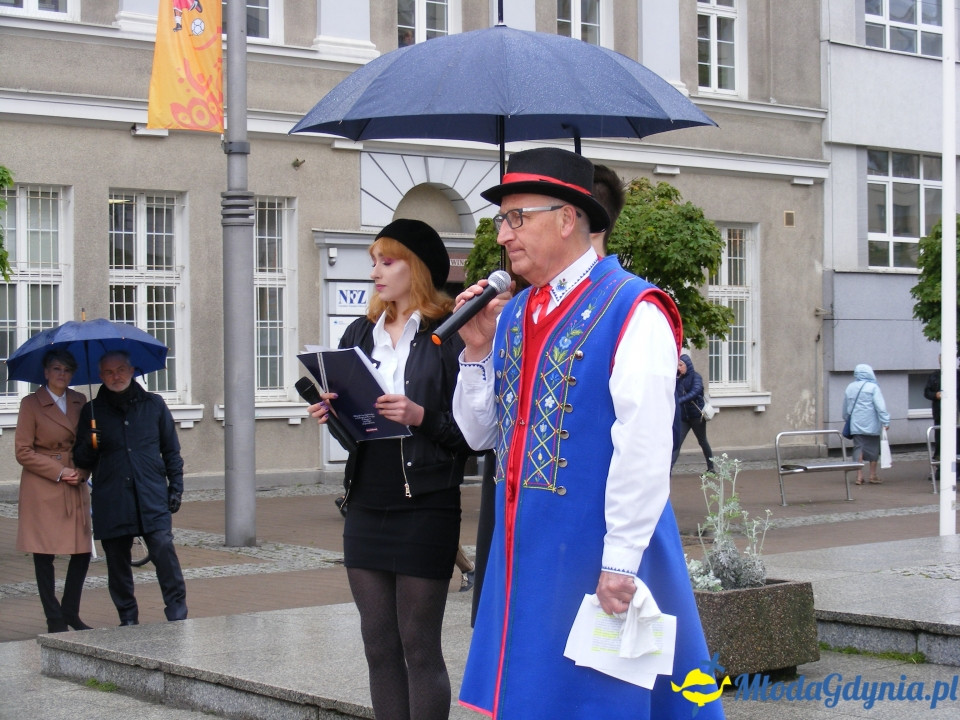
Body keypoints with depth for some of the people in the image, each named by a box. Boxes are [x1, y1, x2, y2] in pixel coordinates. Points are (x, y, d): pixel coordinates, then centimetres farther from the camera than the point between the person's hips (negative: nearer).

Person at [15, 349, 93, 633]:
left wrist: (82, 470, -2)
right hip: (42, 490, -5)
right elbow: (23, 452, -6)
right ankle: (54, 620, 8)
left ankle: (71, 614, 18)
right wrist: (59, 471, -12)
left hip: (76, 488, 5)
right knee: (44, 554, -1)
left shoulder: (79, 402, 11)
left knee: (83, 552, 2)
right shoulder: (31, 404, -4)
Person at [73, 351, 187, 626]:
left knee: (164, 549, -15)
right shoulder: (92, 411, 9)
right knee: (117, 562, 4)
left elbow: (171, 450, 15)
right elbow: (81, 460, 11)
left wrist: (176, 487, 7)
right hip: (111, 503, 1)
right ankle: (128, 619, 15)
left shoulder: (153, 404, 9)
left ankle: (177, 616, -8)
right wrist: (90, 446, -11)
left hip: (152, 499, -1)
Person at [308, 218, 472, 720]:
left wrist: (422, 417, -23)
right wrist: (330, 415, -3)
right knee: (379, 646, 10)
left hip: (425, 509, -6)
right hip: (366, 505, 6)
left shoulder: (449, 336, -7)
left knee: (419, 648, -1)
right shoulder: (360, 334, 13)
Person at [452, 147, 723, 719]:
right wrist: (478, 350, 1)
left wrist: (619, 562, -20)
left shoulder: (632, 312, -13)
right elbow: (480, 434, 15)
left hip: (593, 558, -7)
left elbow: (645, 450, -19)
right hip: (523, 558, 7)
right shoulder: (512, 314, 12)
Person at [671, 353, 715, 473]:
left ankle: (711, 467, 25)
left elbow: (695, 392, -23)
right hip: (683, 417, 4)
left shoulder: (696, 376, -7)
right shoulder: (678, 379, 9)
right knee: (676, 442, -10)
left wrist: (680, 401, -34)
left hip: (696, 415, -4)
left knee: (703, 441, 10)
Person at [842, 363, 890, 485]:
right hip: (871, 425, -4)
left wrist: (847, 420, 31)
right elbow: (880, 407, -13)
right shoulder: (873, 387, -7)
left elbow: (845, 408, 18)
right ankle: (873, 476, 11)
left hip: (855, 425, 4)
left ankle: (859, 476, -2)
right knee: (873, 449, 6)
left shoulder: (850, 388, 9)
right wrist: (885, 421, -11)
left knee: (858, 448, 4)